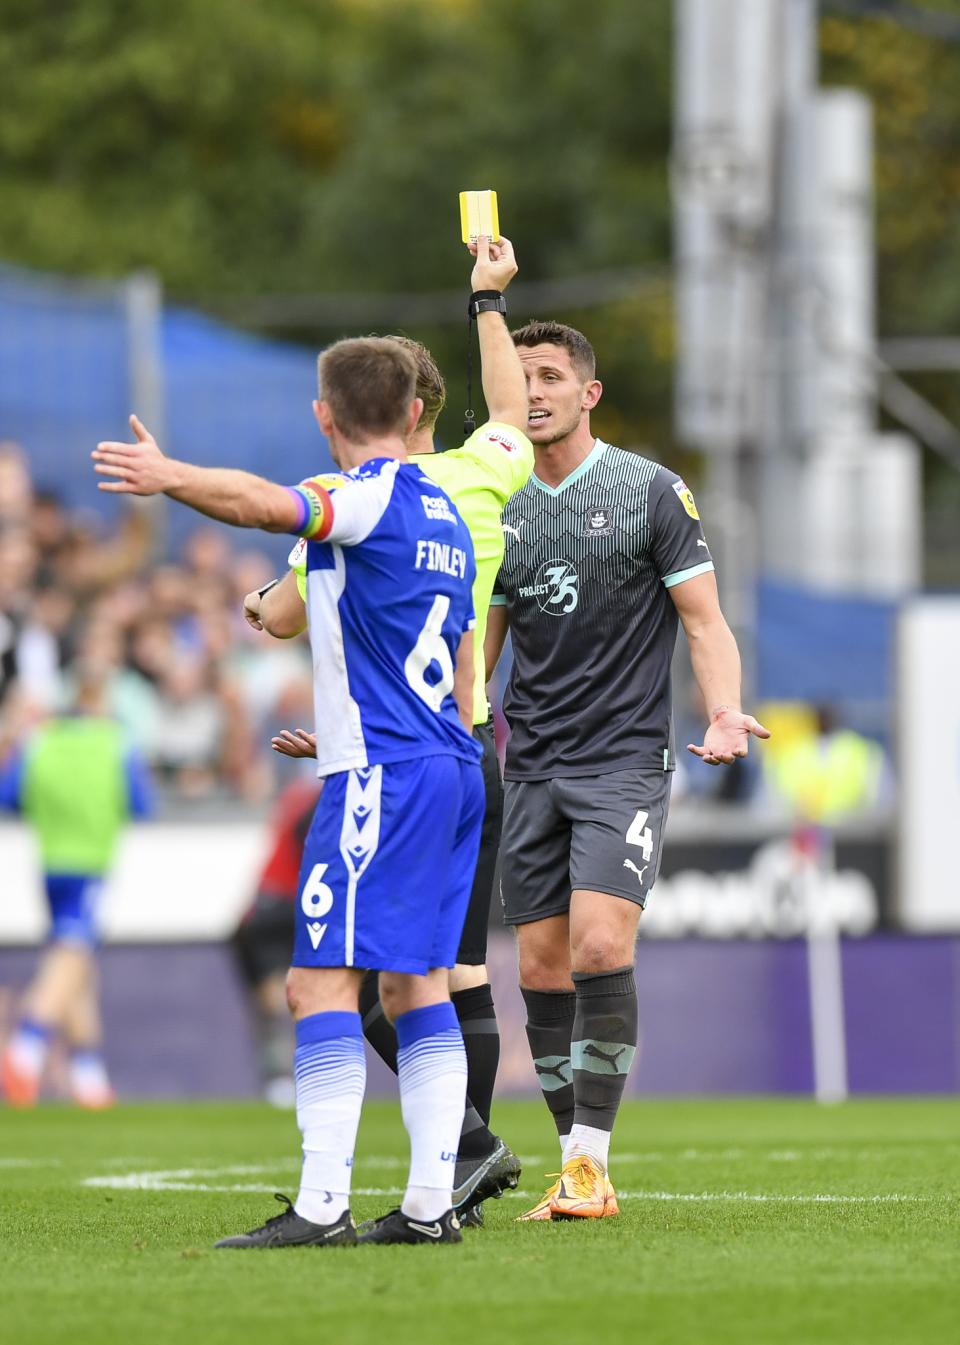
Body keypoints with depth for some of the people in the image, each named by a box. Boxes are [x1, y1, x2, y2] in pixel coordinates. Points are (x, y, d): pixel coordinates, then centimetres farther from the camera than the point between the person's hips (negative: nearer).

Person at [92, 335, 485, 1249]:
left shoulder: (370, 496, -8)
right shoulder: (441, 513, 19)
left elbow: (271, 505, -30)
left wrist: (169, 478, -42)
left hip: (380, 772, -9)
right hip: (452, 767, 9)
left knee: (321, 982, -11)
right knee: (416, 984, 11)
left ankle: (322, 1205, -18)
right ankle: (431, 1204, 9)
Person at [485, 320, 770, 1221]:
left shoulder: (651, 491, -1)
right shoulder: (501, 511, 12)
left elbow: (704, 619, -3)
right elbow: (480, 643, 18)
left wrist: (724, 713, -19)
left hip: (624, 763, -5)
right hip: (530, 768, 5)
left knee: (599, 950, -19)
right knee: (542, 972, 1)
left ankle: (590, 1163, -15)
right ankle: (578, 1165, 9)